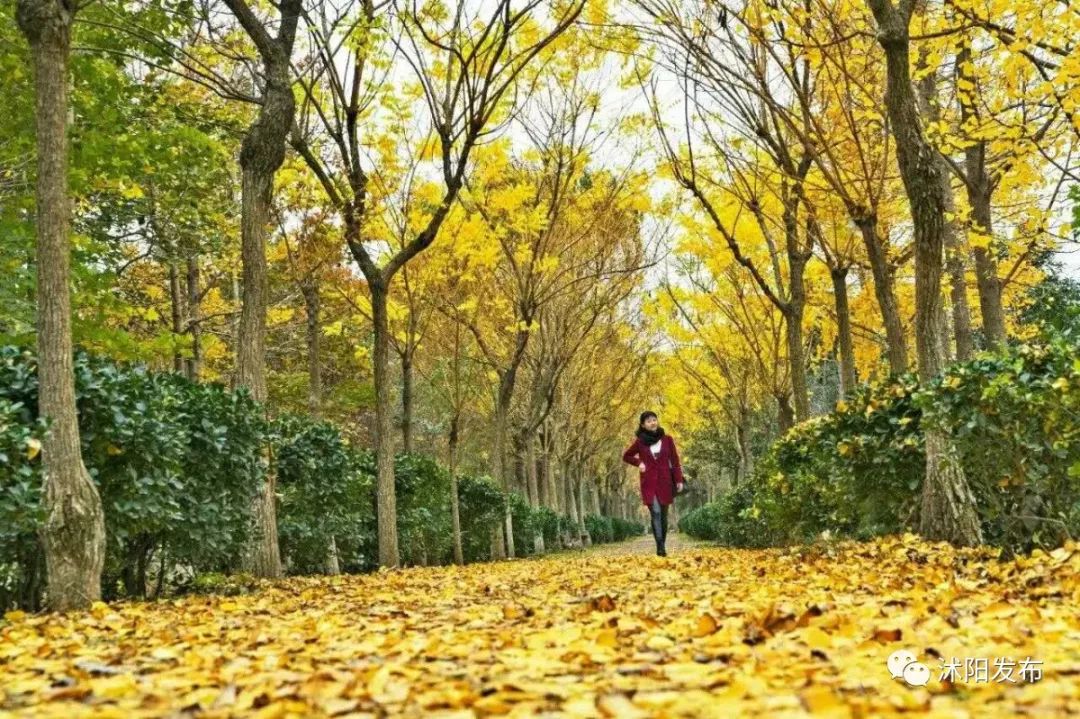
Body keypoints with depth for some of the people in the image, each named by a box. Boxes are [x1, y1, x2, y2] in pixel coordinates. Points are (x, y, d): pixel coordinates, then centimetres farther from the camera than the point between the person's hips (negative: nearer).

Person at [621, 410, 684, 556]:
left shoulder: (667, 439, 4)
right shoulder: (640, 442, 3)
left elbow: (675, 461, 5)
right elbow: (626, 456, 17)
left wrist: (679, 480, -3)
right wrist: (638, 463, 0)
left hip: (665, 482, 1)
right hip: (649, 483, -1)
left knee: (663, 515, 5)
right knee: (655, 513, -15)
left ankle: (663, 546, 15)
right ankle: (660, 546, -17)